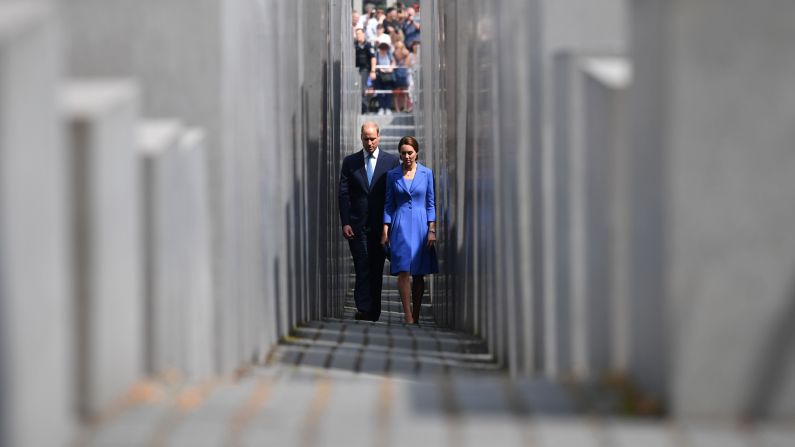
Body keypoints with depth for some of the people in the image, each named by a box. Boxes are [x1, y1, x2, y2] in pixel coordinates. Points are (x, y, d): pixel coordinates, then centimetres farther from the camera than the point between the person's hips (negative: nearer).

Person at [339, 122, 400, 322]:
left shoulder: (391, 161, 6)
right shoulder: (350, 162, 7)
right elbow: (343, 194, 5)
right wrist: (345, 223, -5)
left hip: (381, 225, 0)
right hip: (357, 226, 0)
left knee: (376, 269, 3)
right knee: (362, 268, -8)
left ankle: (373, 311, 8)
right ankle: (363, 309, -13)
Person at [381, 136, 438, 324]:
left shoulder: (426, 173, 4)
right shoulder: (392, 175, 5)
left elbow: (430, 203, 5)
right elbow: (388, 204, 7)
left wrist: (432, 230, -3)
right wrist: (385, 231, 0)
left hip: (421, 225, 1)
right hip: (400, 226, -1)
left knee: (419, 274, 4)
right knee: (403, 271, -13)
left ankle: (416, 317, 13)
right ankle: (408, 318, -17)